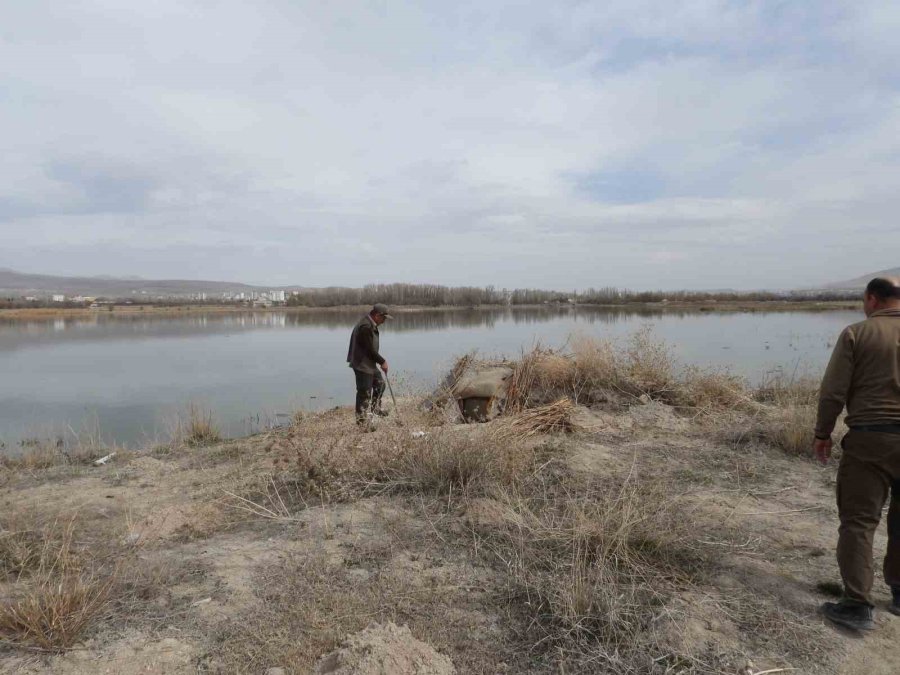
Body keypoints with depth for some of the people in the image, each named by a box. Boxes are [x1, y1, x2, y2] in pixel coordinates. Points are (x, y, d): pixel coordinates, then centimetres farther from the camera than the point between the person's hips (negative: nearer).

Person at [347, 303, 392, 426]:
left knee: (380, 383, 20)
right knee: (364, 392, -2)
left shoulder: (371, 325, 10)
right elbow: (370, 349, -24)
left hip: (369, 363, 10)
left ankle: (375, 407, 35)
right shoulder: (365, 326, -24)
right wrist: (382, 361, -15)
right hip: (362, 364, -10)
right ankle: (362, 420, 8)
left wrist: (379, 361, 12)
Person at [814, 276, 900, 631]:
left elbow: (833, 391, -8)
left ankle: (858, 604, 2)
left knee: (858, 521, 2)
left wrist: (823, 433, 3)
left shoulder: (857, 333, -5)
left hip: (869, 439, -4)